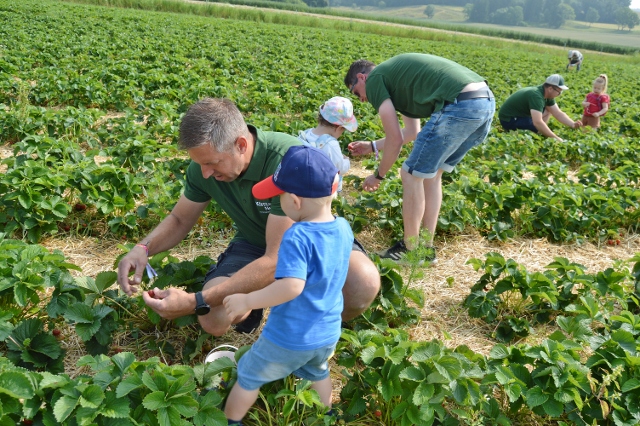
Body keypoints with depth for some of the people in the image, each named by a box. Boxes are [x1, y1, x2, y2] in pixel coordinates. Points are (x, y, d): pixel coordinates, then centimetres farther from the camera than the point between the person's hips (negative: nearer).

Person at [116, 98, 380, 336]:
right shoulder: (205, 163, -16)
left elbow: (277, 260, -36)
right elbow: (179, 220, 3)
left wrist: (195, 302, -40)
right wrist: (144, 248, -20)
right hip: (255, 243, 4)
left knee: (364, 282, -35)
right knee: (213, 319, -24)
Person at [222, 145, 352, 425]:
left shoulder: (297, 237, -29)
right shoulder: (344, 228, -6)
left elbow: (291, 286, -38)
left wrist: (246, 301, -28)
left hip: (290, 337, -6)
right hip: (328, 333, 6)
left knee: (249, 376, 18)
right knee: (318, 373, 34)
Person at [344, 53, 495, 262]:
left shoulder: (375, 79, 5)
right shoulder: (398, 75, 31)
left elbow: (395, 139, 2)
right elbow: (412, 132, 37)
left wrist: (378, 175, 16)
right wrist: (372, 146, 45)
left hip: (460, 105, -9)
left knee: (412, 175, 5)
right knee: (431, 173, 21)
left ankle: (410, 250, 16)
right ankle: (427, 247, 27)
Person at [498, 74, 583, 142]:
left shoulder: (547, 95, 0)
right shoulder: (536, 96, -29)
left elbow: (559, 114, 5)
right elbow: (537, 122, -38)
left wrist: (573, 125, -12)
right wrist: (555, 138, -33)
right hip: (509, 119, -10)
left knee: (548, 109, 9)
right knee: (539, 128, -25)